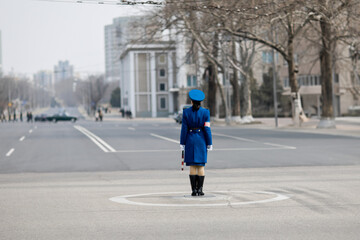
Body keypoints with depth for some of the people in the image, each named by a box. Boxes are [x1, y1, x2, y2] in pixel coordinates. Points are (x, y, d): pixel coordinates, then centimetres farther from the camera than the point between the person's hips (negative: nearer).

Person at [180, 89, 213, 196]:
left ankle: (194, 190, 2)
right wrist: (209, 143, 0)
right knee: (201, 166, 4)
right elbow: (207, 128, -6)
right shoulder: (205, 112, -4)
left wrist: (182, 143, 2)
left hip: (190, 140, 0)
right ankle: (200, 190, 0)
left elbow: (184, 129, -3)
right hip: (201, 140, 0)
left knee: (192, 166, 4)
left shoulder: (186, 112, -3)